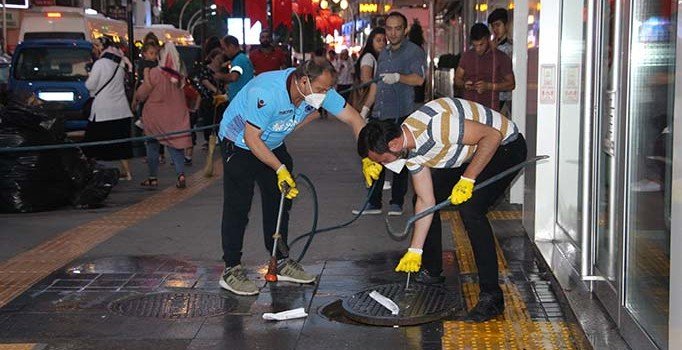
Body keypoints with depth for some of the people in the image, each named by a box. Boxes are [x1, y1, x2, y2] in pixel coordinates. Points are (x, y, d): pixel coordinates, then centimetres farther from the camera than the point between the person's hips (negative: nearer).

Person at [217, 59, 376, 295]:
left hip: (273, 144, 7)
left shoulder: (320, 90, -18)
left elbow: (353, 119, -13)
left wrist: (367, 159, -23)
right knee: (238, 207, -9)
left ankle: (281, 261, 21)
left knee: (281, 201, 9)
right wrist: (280, 169, -31)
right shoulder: (266, 92, -37)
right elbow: (251, 138, -29)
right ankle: (231, 270, -3)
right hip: (239, 144, -7)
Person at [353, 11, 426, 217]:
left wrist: (398, 77, -34)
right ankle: (374, 203, 9)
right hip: (379, 113, 7)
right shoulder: (384, 54, 20)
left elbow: (419, 79, -18)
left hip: (401, 114, -6)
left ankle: (397, 202, 7)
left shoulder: (414, 51, -3)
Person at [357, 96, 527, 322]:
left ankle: (492, 297, -20)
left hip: (505, 146, -9)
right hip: (471, 153, 9)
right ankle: (431, 272, 27)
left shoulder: (434, 125, -36)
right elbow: (426, 202, 0)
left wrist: (467, 180, -29)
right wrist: (415, 251, 0)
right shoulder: (410, 151, -7)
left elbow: (492, 135, -31)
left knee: (470, 209, -26)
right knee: (421, 198, 9)